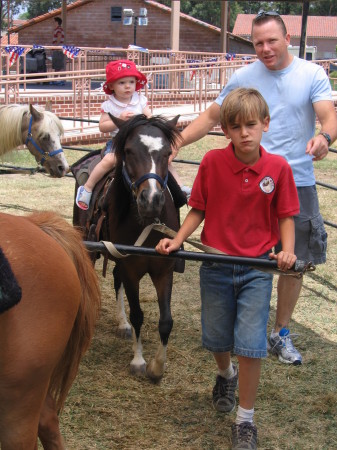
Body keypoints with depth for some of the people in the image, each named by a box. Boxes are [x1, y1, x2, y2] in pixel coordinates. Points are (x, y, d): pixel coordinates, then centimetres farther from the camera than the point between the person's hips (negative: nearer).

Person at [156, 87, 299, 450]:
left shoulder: (278, 168, -9)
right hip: (216, 265, 1)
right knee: (216, 339, 16)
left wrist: (287, 250, -18)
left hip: (257, 268, -1)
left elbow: (286, 216, -1)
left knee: (250, 344, -3)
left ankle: (245, 420, 15)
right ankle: (226, 374, 52)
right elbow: (198, 210, 0)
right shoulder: (212, 162, -8)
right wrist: (177, 240, -14)